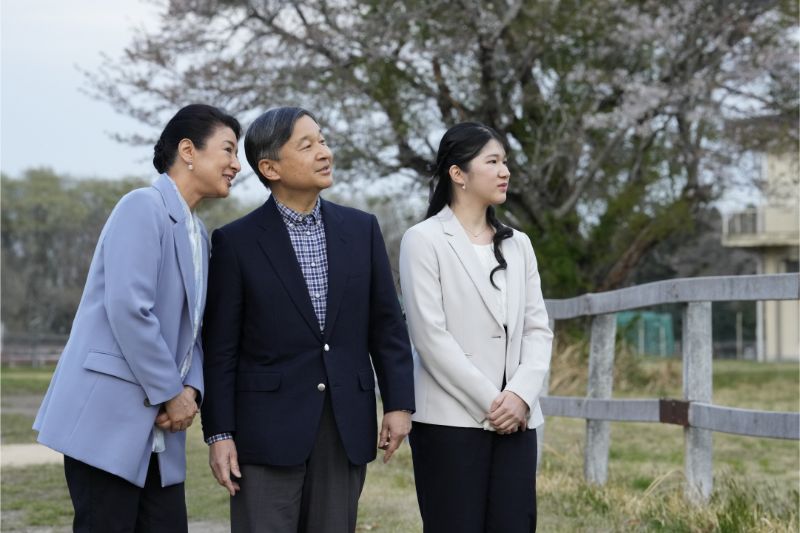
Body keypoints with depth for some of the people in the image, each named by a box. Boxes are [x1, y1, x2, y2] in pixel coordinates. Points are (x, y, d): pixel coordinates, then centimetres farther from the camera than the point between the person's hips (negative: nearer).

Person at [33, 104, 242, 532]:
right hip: (108, 416, -9)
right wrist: (171, 393, -12)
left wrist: (191, 390, 0)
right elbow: (128, 310, -19)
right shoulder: (143, 207, -10)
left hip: (157, 429, 9)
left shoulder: (198, 236, 18)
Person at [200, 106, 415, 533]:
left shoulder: (361, 229, 8)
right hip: (268, 430, -3)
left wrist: (399, 403, 3)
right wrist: (219, 434, -6)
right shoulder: (236, 241, -2)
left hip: (346, 429, 3)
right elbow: (220, 348, -2)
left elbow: (387, 323, 10)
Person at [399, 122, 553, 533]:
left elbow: (538, 328, 10)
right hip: (451, 420, -5)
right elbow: (430, 335, -10)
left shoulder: (518, 244, 15)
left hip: (514, 419, 5)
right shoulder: (424, 240, -2)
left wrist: (521, 394, -7)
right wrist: (488, 401, -12)